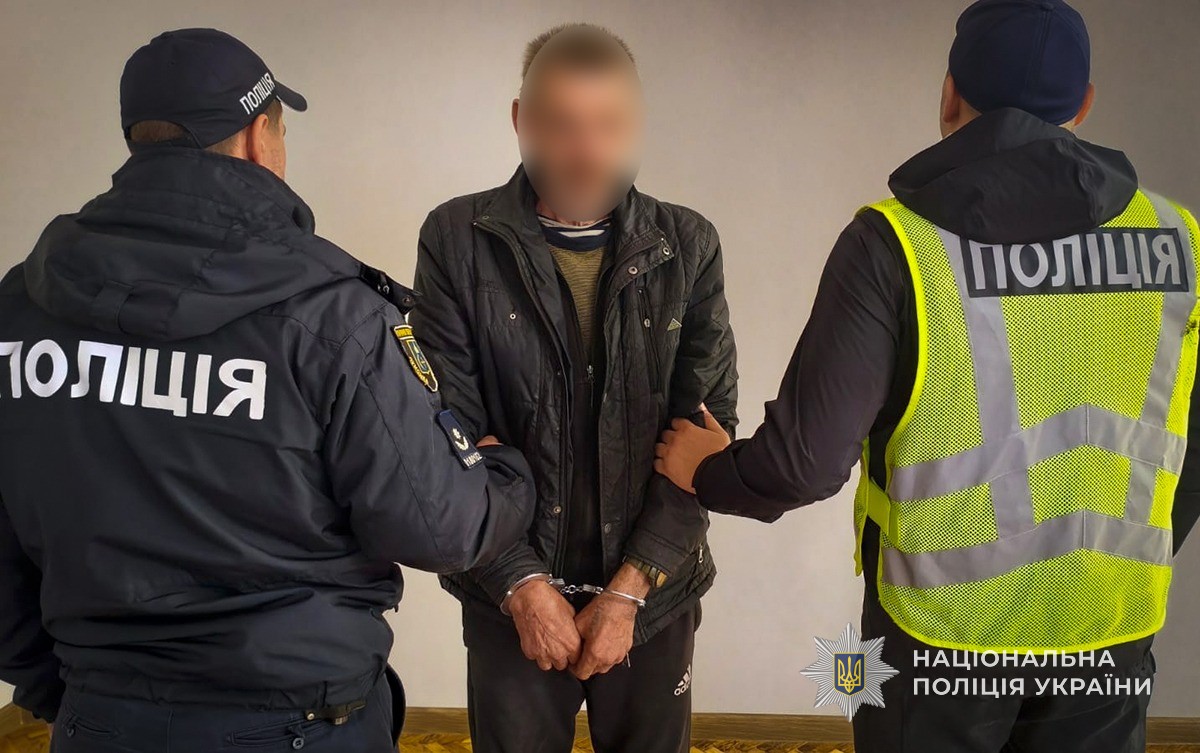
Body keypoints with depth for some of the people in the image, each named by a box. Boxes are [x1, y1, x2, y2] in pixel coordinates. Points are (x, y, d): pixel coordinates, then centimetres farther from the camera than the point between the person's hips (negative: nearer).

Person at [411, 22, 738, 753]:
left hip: (653, 590, 1)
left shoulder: (688, 245, -2)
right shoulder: (457, 239, -6)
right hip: (509, 592, -1)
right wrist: (521, 582, -10)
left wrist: (629, 587, -9)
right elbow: (450, 433, -6)